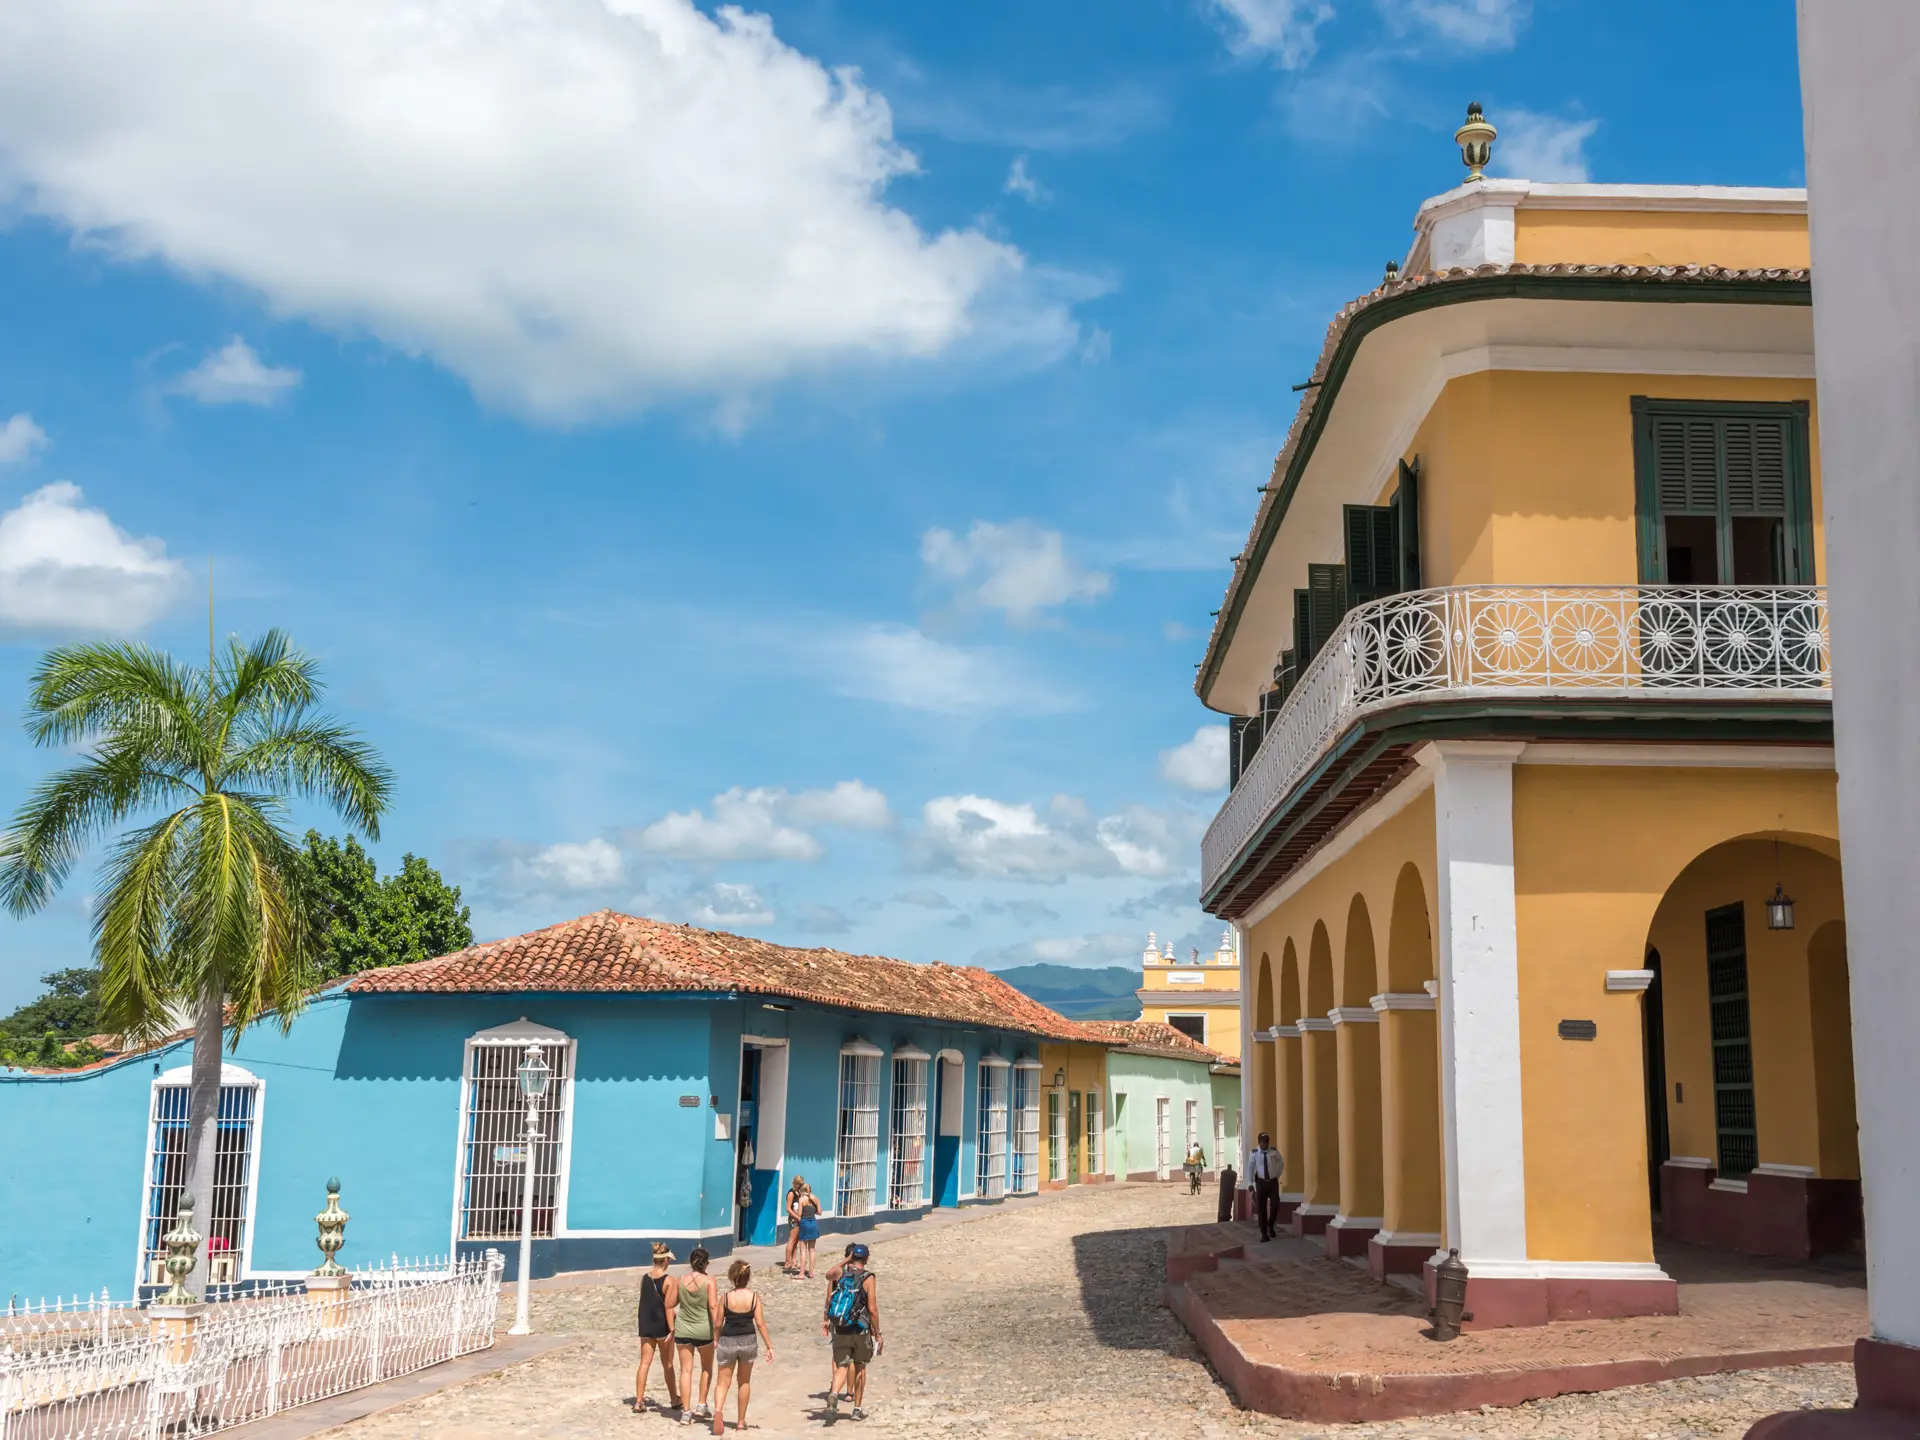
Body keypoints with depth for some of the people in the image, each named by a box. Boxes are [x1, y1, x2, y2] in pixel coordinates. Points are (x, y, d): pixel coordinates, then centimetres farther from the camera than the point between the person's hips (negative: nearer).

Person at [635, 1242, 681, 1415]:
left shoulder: (644, 1278, 2)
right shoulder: (668, 1280, -13)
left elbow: (645, 1301, 8)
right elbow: (668, 1306, -16)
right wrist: (672, 1329, -13)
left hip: (645, 1325, 4)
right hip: (662, 1325, -4)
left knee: (644, 1363, 7)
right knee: (667, 1364, 9)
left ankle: (638, 1402, 2)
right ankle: (674, 1400, 22)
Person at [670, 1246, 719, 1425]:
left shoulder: (680, 1280, -2)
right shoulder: (709, 1281, -11)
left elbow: (670, 1303, 4)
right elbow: (713, 1306, -18)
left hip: (682, 1330, 2)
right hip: (704, 1330, -2)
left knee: (686, 1370, 7)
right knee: (707, 1368, 20)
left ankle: (686, 1412, 6)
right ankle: (702, 1406, 20)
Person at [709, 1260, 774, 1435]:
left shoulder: (726, 1297, -6)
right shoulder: (754, 1297, -6)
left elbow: (719, 1322, 1)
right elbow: (760, 1324, -8)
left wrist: (716, 1340, 20)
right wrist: (769, 1346, -2)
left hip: (727, 1342, -1)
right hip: (748, 1342, 1)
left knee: (722, 1381, 5)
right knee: (744, 1381, 18)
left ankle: (718, 1410, -24)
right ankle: (741, 1420, 24)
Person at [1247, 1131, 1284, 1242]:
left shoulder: (1274, 1151, -8)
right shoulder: (1254, 1153, -11)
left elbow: (1281, 1163, 10)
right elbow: (1250, 1167, -1)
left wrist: (1278, 1176, 9)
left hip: (1273, 1181, 0)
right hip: (1261, 1182, 0)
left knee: (1275, 1205, -12)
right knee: (1261, 1208, 3)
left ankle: (1271, 1225, 17)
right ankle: (1264, 1233, 14)